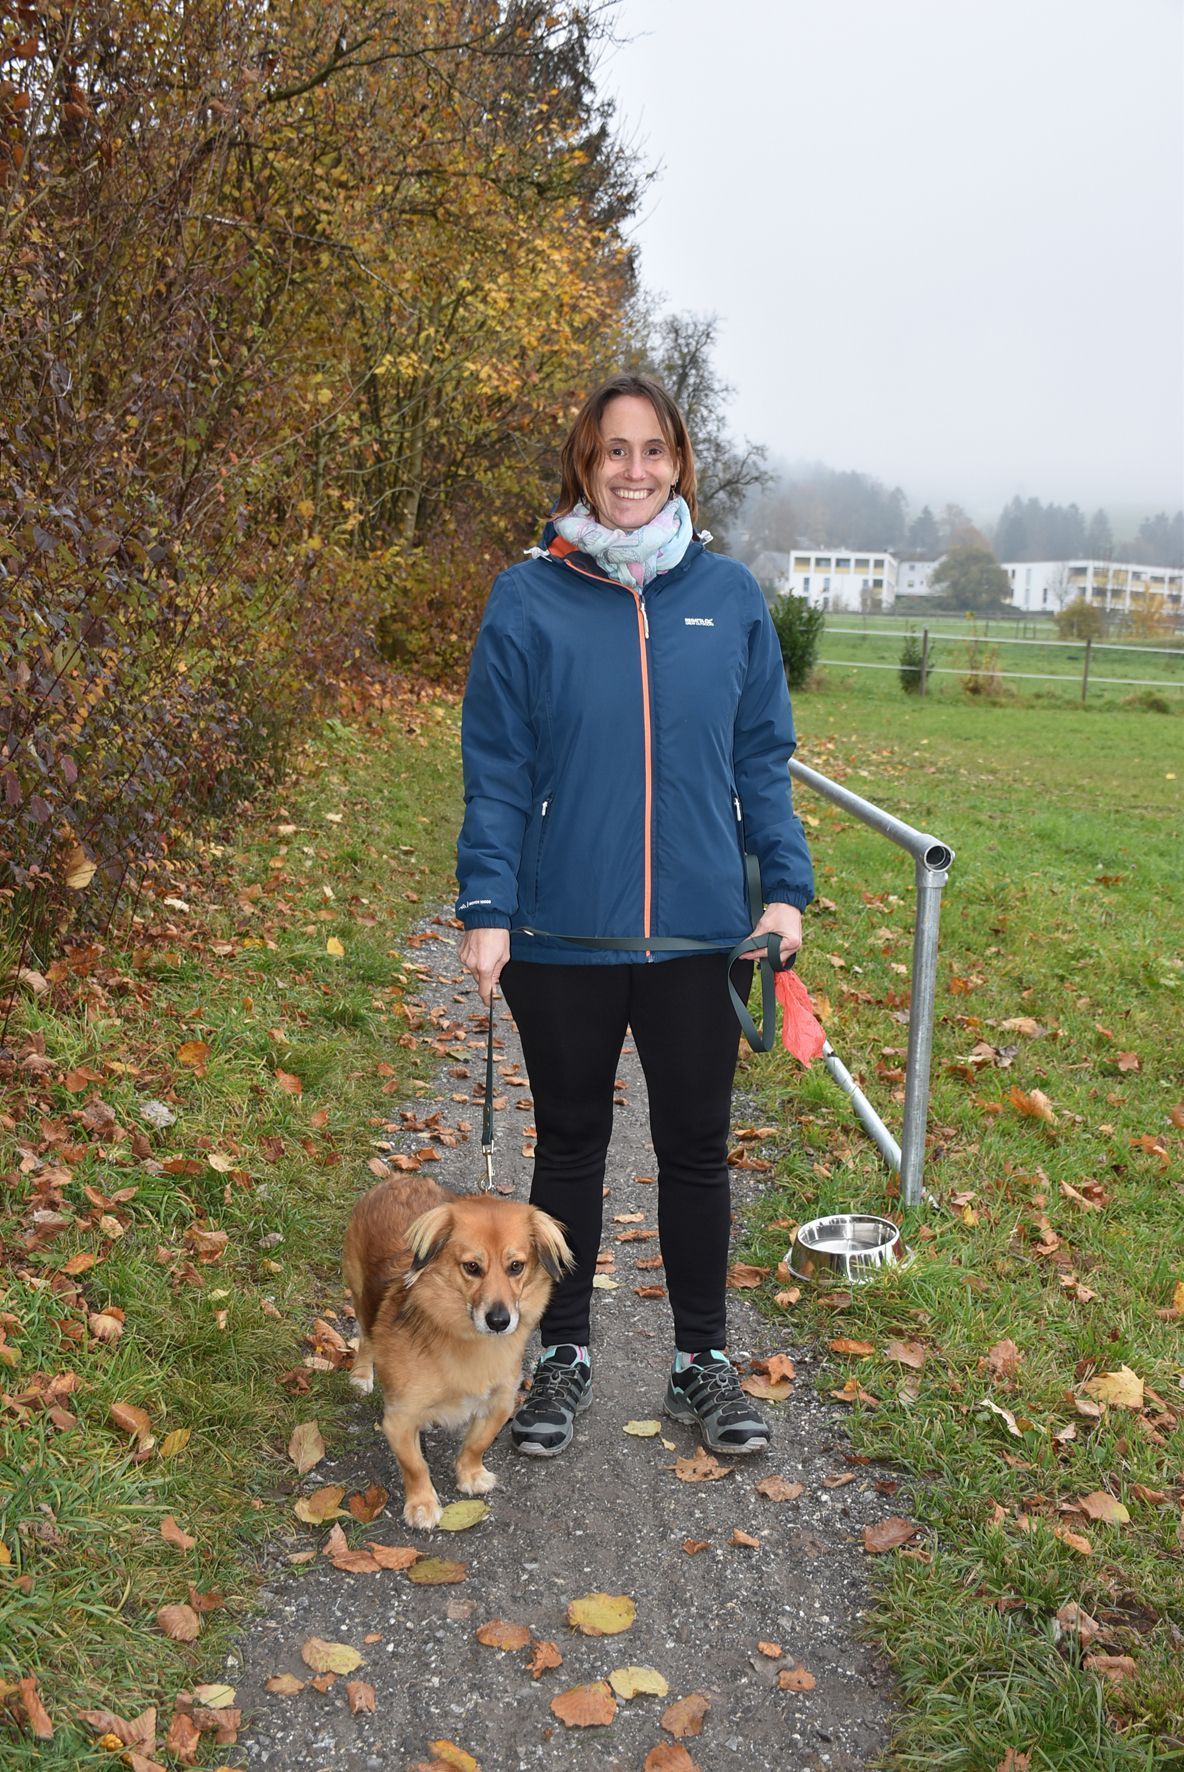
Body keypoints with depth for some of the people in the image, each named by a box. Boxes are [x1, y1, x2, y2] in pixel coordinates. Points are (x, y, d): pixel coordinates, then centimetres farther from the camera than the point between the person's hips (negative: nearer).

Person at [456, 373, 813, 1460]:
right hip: (563, 936, -1)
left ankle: (703, 1361, 31)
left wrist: (786, 886, -3)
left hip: (701, 935, 1)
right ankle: (565, 1354, 32)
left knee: (696, 1149, 13)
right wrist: (486, 911, -10)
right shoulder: (529, 599, -2)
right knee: (571, 1146, 14)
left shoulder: (730, 596, 3)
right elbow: (496, 770, -3)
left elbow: (763, 757, 6)